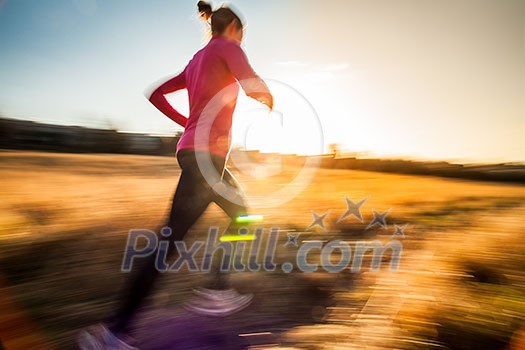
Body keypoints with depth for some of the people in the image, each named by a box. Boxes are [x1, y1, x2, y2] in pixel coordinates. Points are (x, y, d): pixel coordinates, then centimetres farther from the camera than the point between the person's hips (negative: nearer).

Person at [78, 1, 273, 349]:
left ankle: (218, 291, 21)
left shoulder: (196, 60, 24)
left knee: (242, 214, 20)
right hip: (208, 153, -10)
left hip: (195, 150, 10)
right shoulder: (226, 46, 1)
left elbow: (157, 95, 24)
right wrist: (269, 99, 9)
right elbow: (254, 86, -14)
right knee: (171, 240, -11)